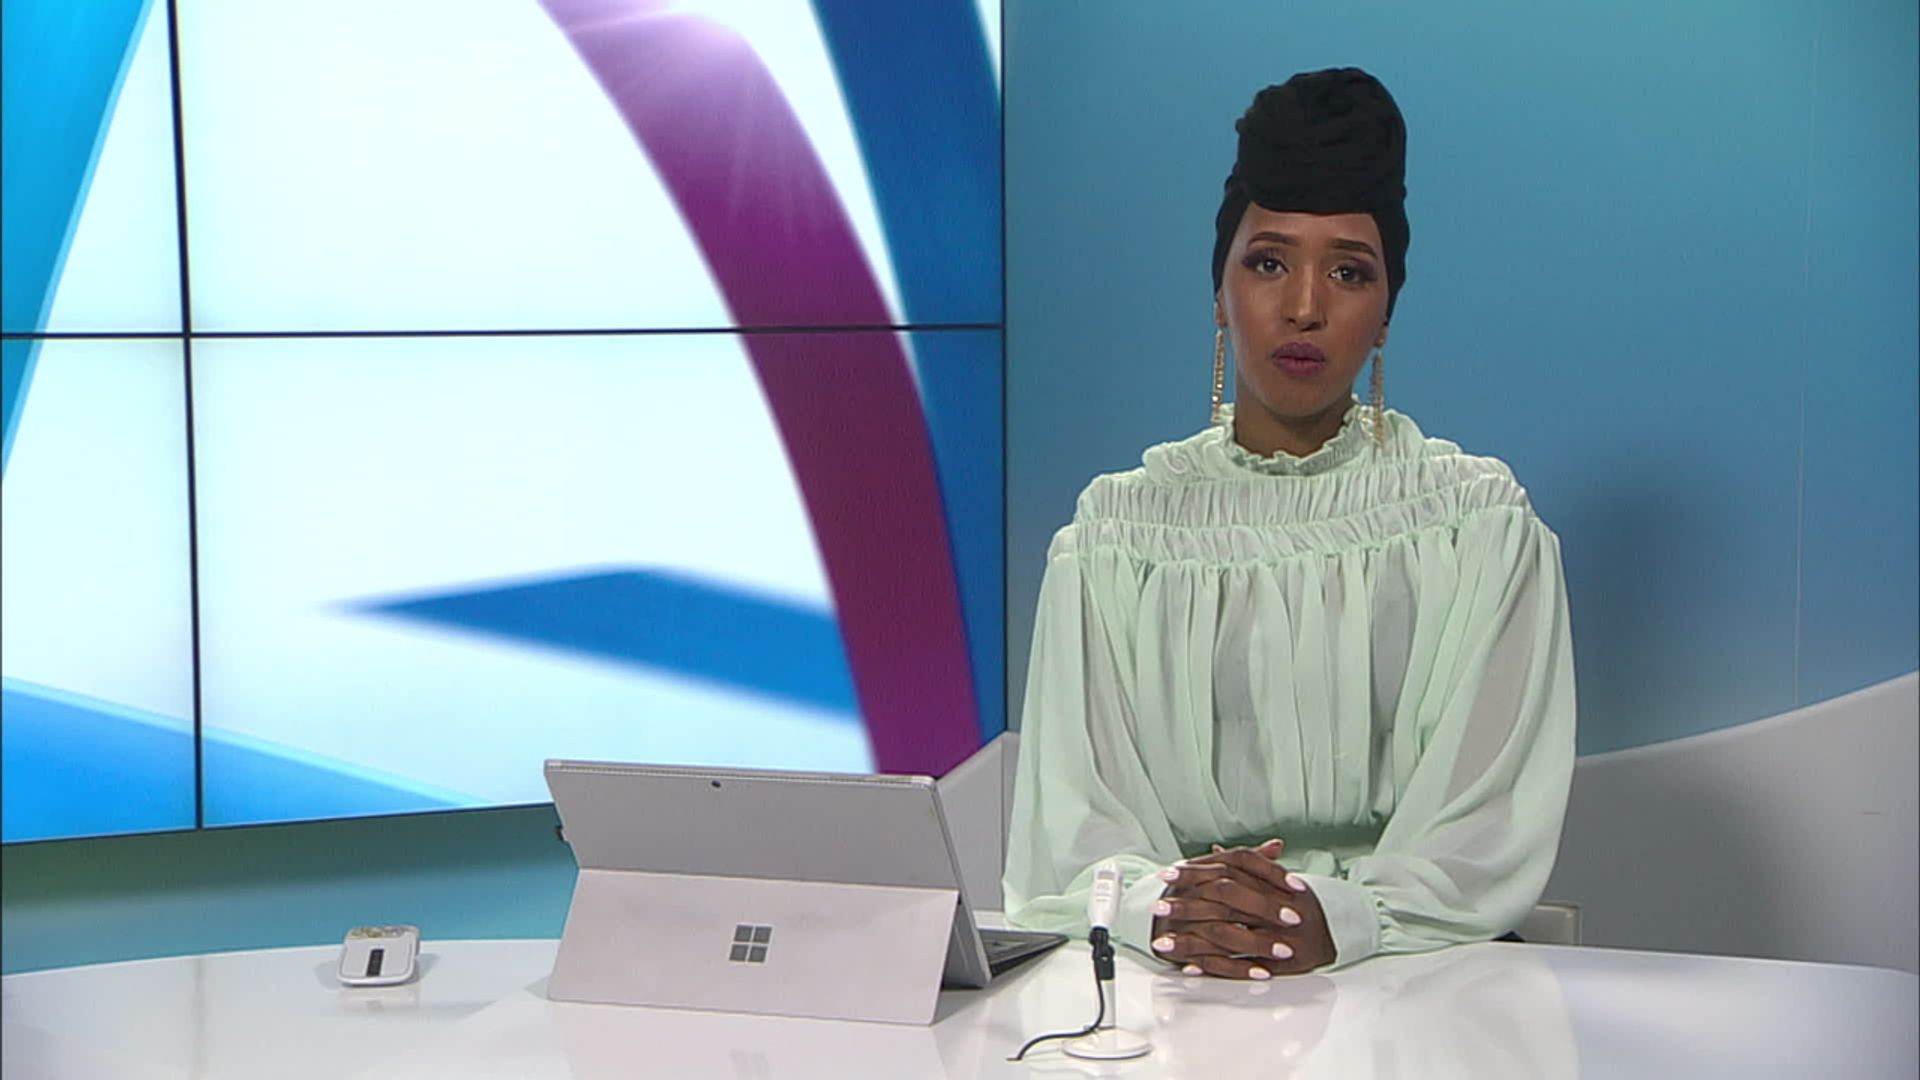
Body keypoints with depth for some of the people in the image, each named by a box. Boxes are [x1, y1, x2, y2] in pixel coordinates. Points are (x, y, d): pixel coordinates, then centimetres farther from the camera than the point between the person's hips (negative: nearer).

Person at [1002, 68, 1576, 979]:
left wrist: (1346, 918, -21)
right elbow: (1067, 814, 1)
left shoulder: (1482, 526, 7)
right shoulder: (1116, 529, 10)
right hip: (1167, 982, 1)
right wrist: (1156, 904, -21)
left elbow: (1496, 817, -3)